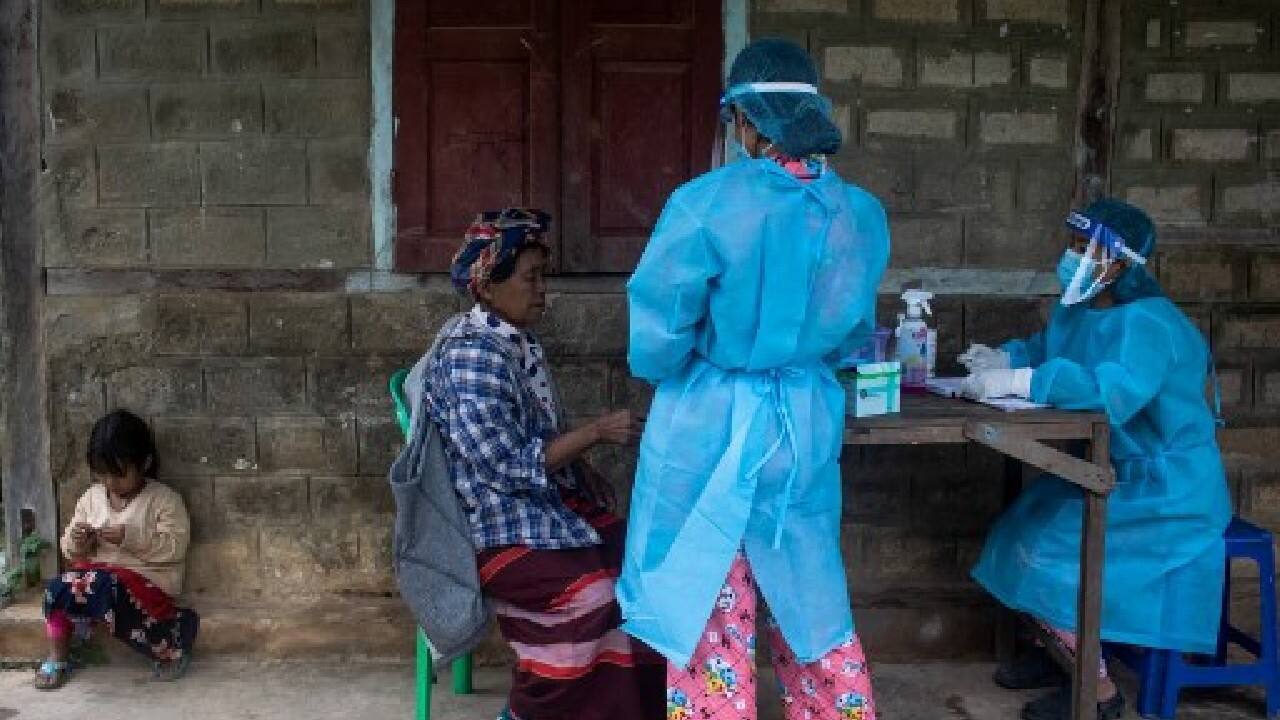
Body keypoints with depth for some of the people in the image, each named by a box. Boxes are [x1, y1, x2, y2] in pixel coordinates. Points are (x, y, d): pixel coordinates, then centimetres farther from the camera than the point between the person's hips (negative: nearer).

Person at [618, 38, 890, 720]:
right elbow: (854, 331, 11)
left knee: (707, 606, 10)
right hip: (808, 422, 5)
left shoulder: (707, 203, -17)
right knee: (810, 598, 21)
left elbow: (656, 336, -14)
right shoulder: (862, 213, -2)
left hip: (709, 423, -4)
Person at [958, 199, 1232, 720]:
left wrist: (1015, 381, -43)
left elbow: (1114, 390, -44)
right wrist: (999, 357, -2)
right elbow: (1042, 349, 21)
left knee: (1050, 551, -17)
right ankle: (1057, 651, 24)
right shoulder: (1077, 310, 2)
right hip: (1116, 473, 9)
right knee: (1025, 531, 8)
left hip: (1166, 493, -9)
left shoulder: (1147, 323, -27)